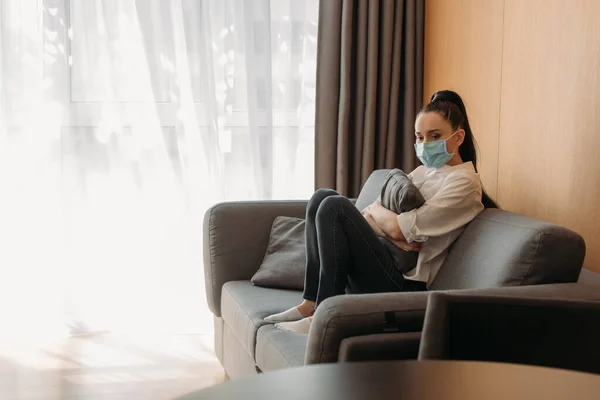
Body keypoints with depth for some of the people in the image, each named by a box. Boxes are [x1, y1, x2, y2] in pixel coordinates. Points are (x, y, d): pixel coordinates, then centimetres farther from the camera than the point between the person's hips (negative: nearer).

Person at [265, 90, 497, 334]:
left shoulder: (464, 182, -10)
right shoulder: (425, 170, 16)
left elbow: (399, 228, -19)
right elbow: (367, 217, 8)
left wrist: (375, 210, 3)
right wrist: (393, 236, -13)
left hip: (402, 283, -9)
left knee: (334, 206, -19)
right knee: (322, 197, 2)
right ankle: (312, 302, -2)